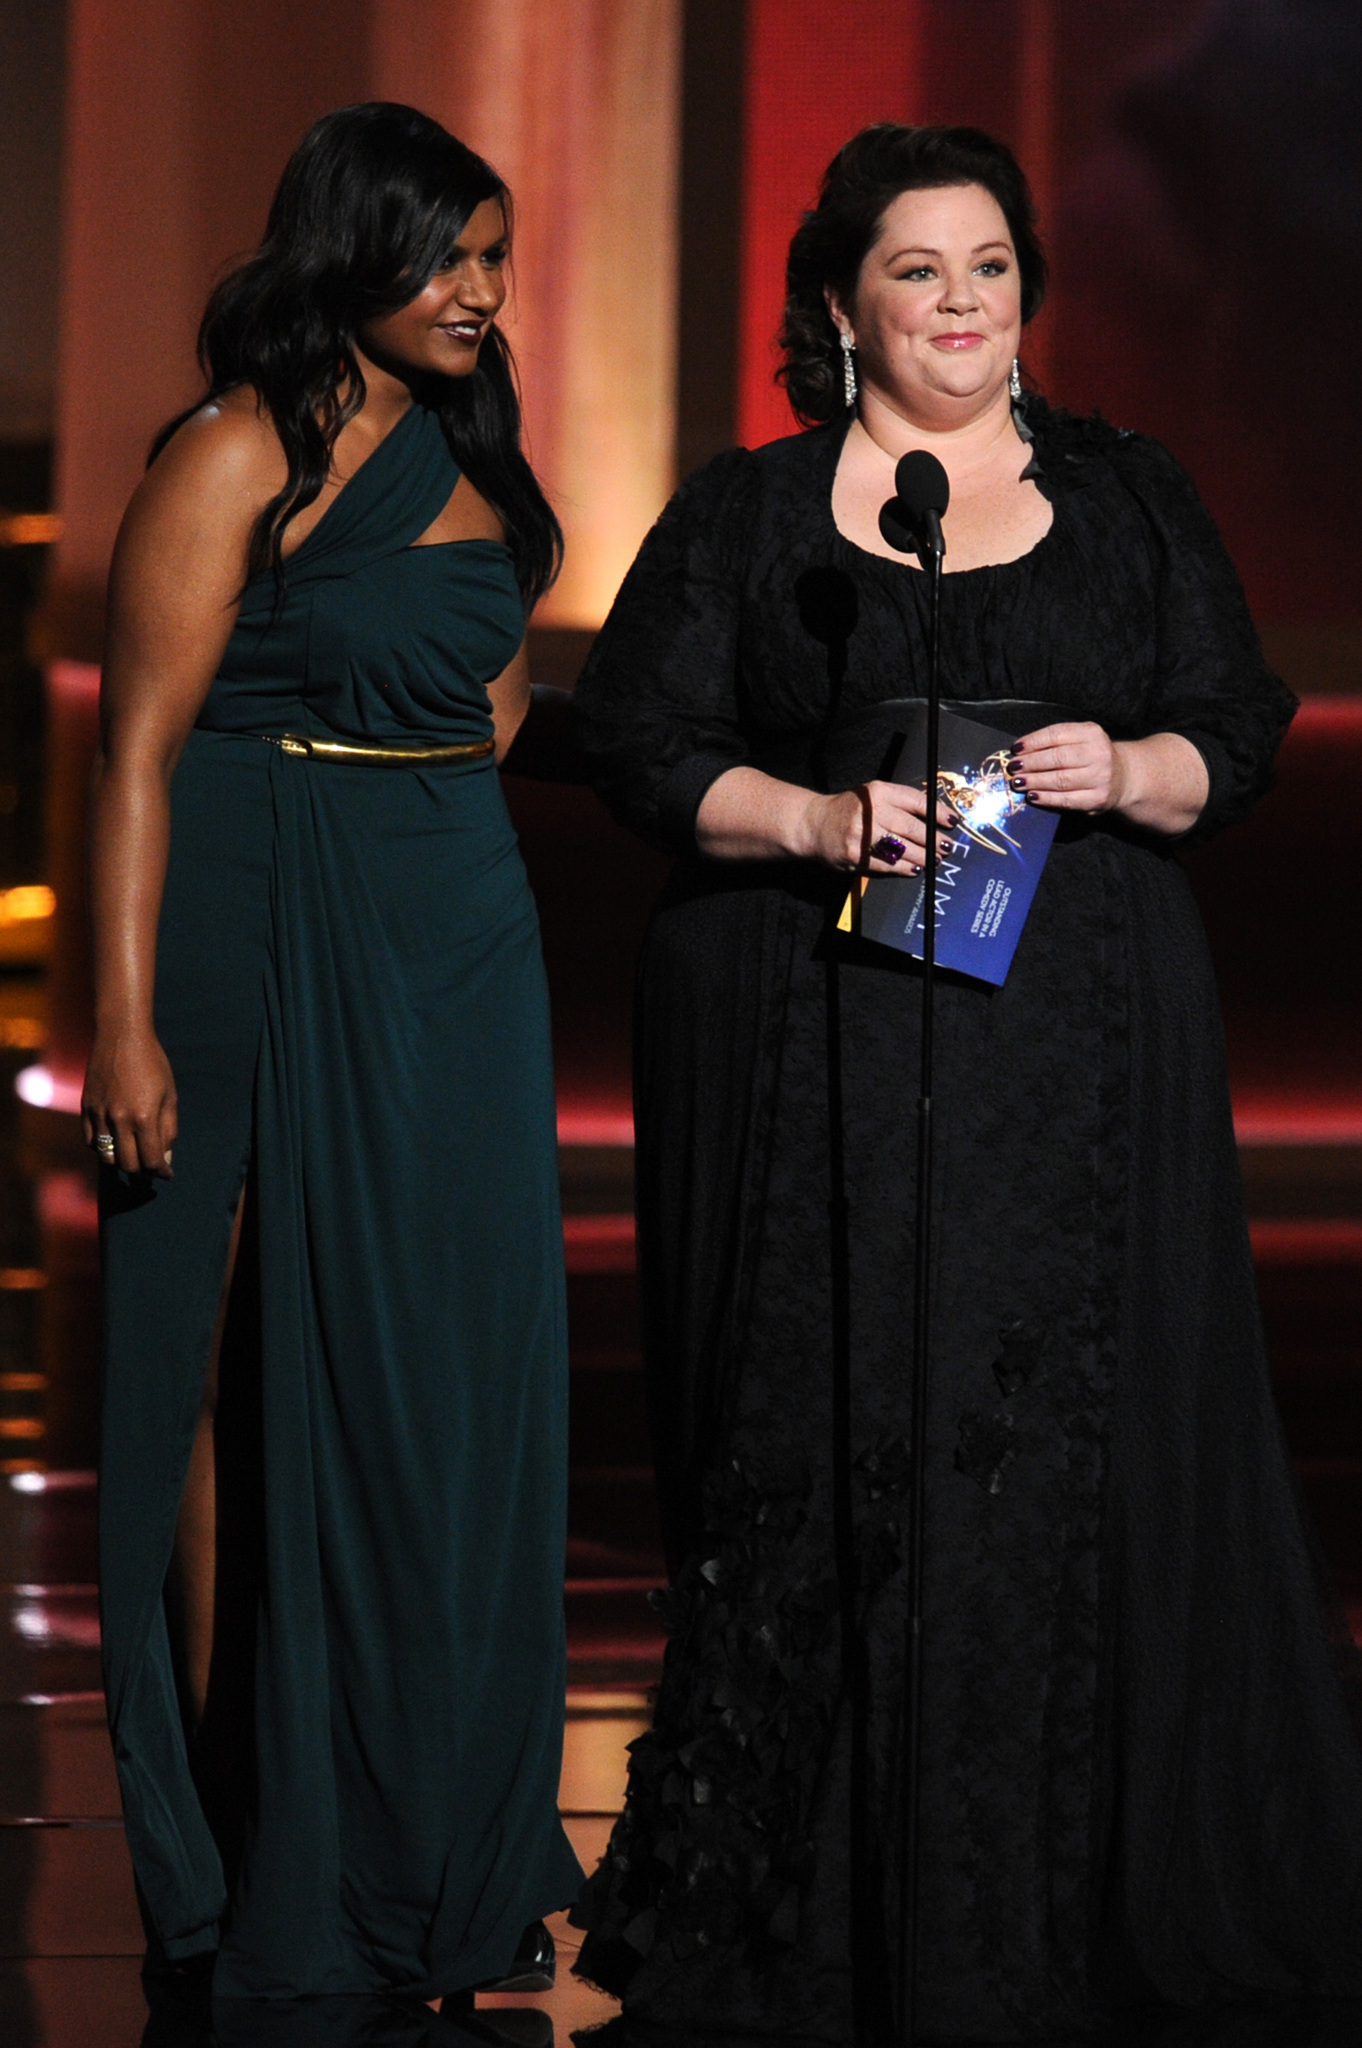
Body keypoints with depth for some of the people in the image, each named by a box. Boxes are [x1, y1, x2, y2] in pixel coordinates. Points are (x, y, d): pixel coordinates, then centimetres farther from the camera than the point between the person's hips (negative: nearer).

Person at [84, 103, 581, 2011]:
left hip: (461, 952, 7)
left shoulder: (469, 455, 13)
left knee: (455, 1382, 8)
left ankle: (444, 1850, 18)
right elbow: (140, 746, -13)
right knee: (272, 1382, -1)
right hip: (274, 950, -7)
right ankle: (268, 1870, 7)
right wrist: (127, 1023, -19)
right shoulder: (239, 455, -9)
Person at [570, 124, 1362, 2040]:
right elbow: (639, 744, 2)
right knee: (833, 1450, -4)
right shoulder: (745, 514, 7)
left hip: (1081, 1042, 1)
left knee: (1070, 1435, -3)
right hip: (817, 1047, -1)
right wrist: (820, 819, -13)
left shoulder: (1129, 496, 12)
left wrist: (1131, 772, -12)